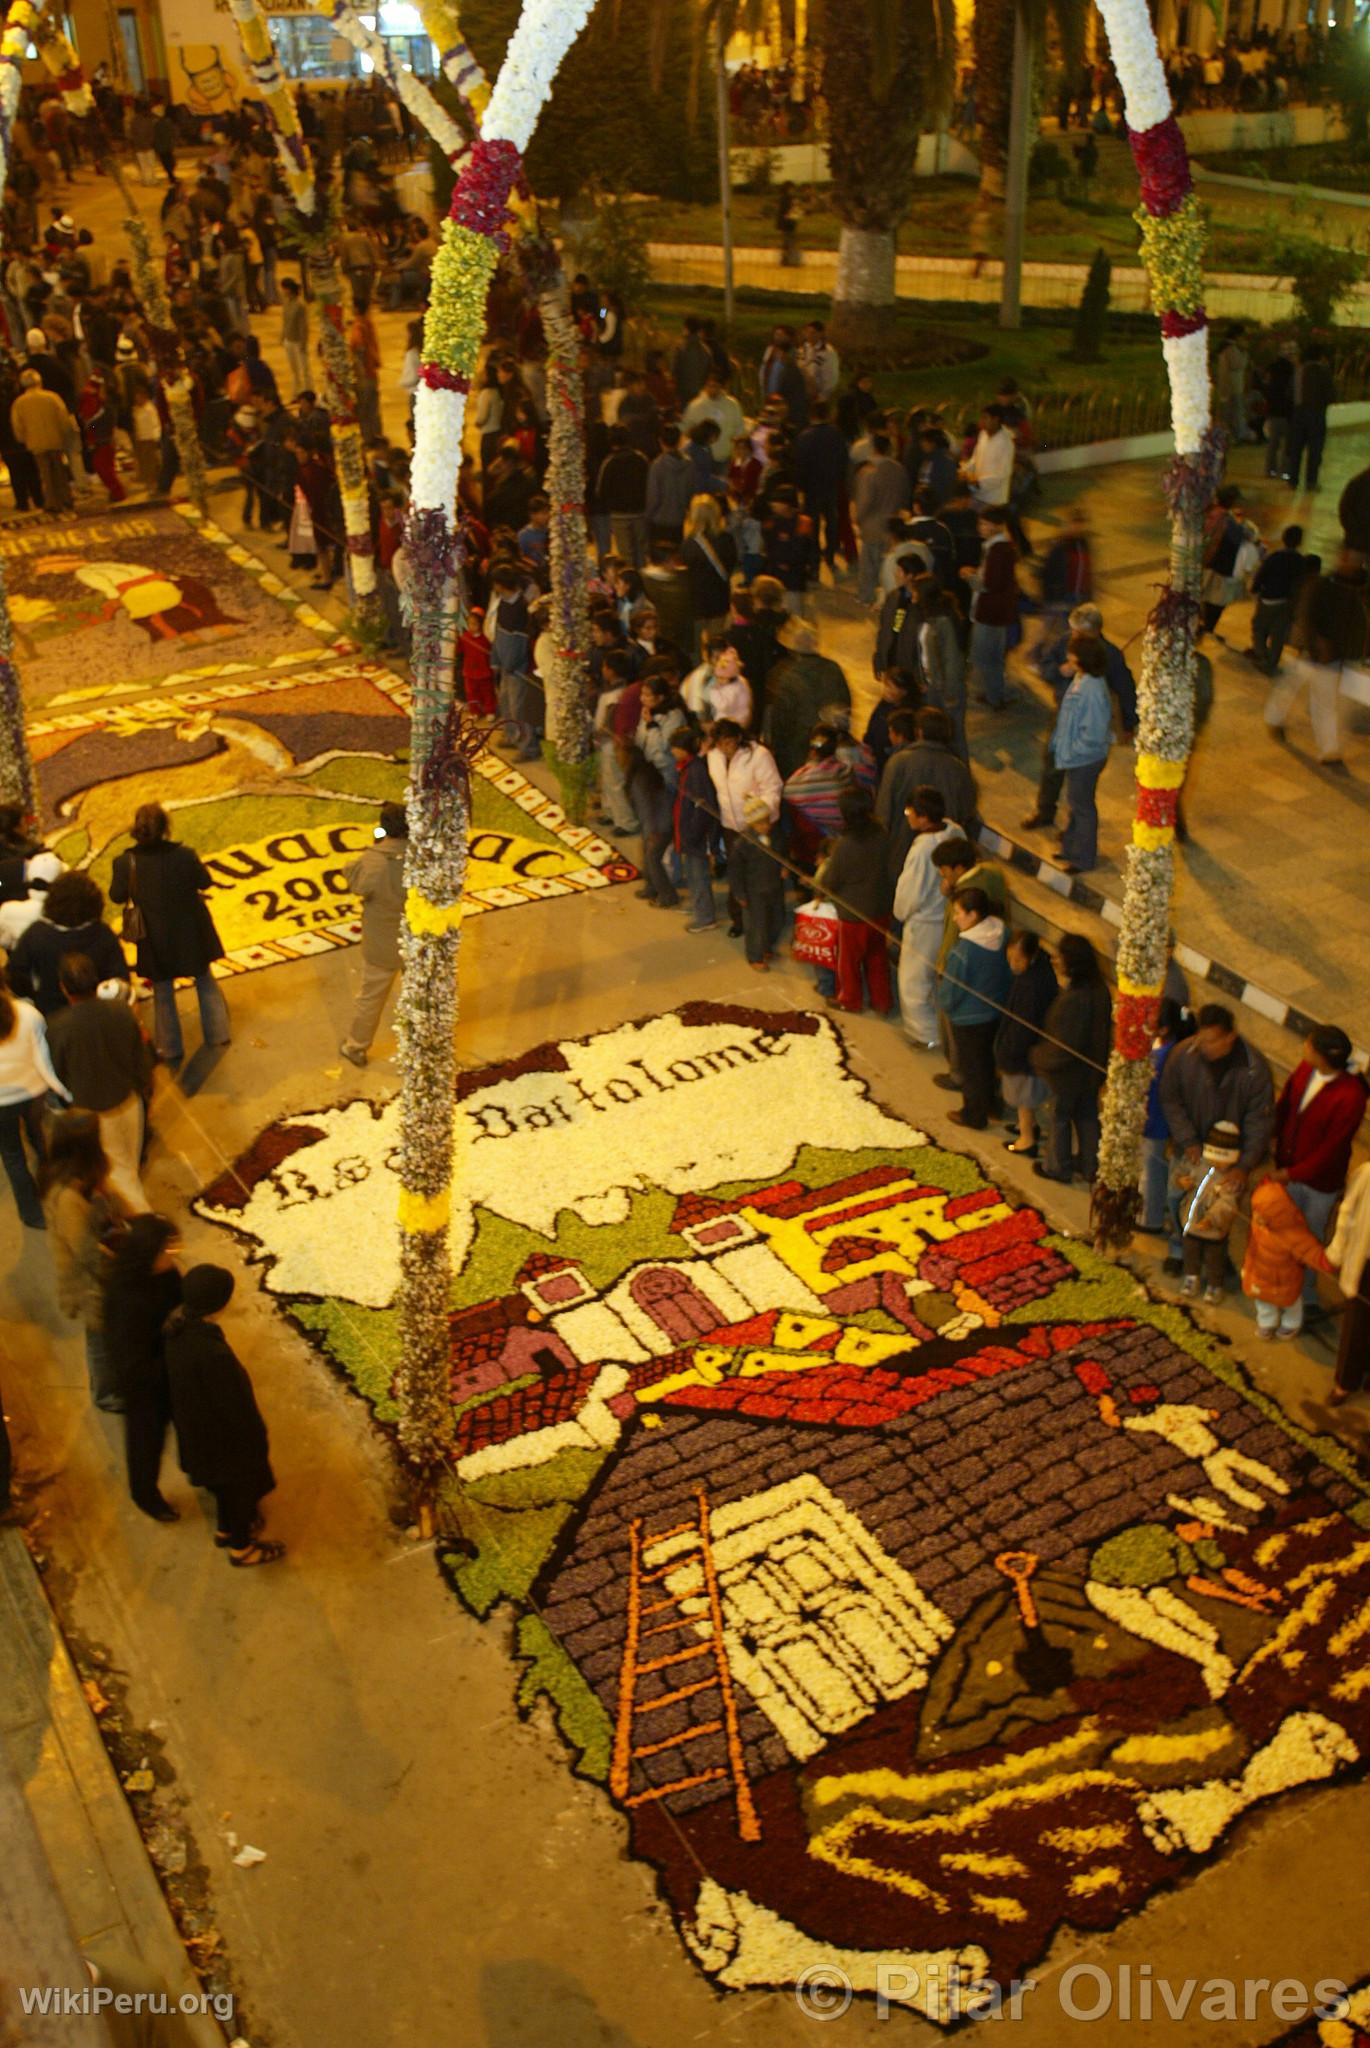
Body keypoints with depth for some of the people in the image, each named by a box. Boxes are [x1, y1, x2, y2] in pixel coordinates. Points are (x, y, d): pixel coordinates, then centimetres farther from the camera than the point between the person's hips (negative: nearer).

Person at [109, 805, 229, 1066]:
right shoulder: (185, 856, -24)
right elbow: (205, 882, -8)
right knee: (205, 981, 26)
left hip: (156, 939, 0)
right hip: (189, 934, 0)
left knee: (163, 993, 20)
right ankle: (217, 1034, 36)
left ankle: (171, 1050, 30)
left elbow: (117, 896, -6)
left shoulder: (126, 862, -21)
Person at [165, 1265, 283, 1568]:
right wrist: (256, 1439, -10)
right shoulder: (213, 1354, -42)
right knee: (242, 1485, 21)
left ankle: (227, 1529, 57)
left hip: (196, 1425, 8)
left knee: (227, 1482, 33)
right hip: (222, 1432, -7)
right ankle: (241, 1547, 45)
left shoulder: (178, 1324, -17)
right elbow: (236, 1405, -27)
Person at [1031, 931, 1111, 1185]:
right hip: (1093, 1067, 7)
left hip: (1070, 1071, -7)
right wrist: (1100, 1058, 18)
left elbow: (1063, 1045, -27)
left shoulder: (1072, 998, -33)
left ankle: (1058, 1167, 33)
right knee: (1087, 1116, 22)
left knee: (1061, 1117, 14)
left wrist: (1037, 1056, -11)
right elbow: (1105, 1030, 5)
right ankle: (1089, 1166, 37)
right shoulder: (1100, 989, -8)